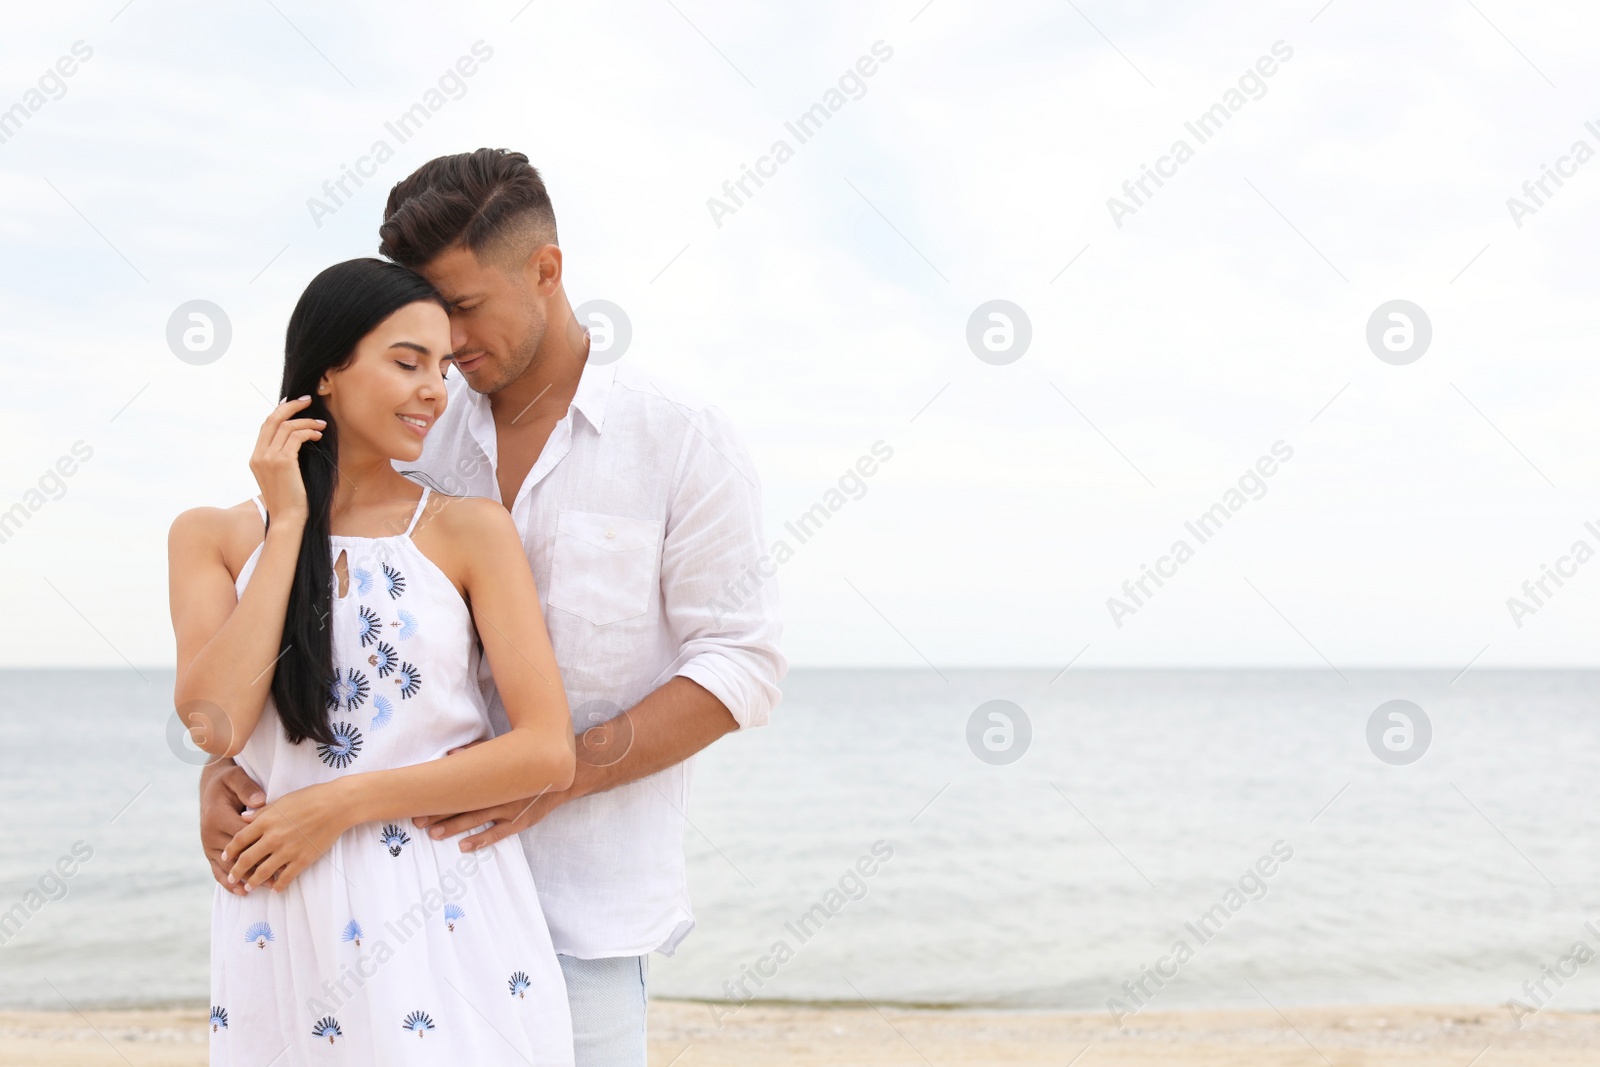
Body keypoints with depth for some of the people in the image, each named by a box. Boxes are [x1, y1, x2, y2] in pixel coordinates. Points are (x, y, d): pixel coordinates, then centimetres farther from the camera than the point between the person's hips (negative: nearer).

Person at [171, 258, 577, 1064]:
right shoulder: (213, 537, 4)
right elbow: (215, 724, -12)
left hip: (446, 914, -1)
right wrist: (290, 524, -7)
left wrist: (339, 804, -11)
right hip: (284, 927, 1)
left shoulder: (469, 529, -2)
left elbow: (549, 753, -9)